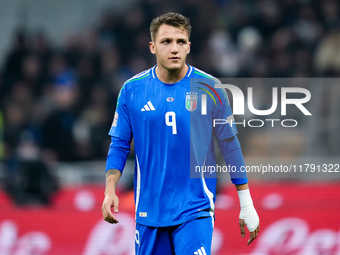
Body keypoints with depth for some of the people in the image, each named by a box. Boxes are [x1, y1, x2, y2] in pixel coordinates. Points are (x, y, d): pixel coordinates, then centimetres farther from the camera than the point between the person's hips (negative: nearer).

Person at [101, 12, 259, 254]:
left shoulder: (209, 88, -3)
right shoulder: (132, 89, 1)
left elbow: (230, 146, 3)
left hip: (195, 210, -2)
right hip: (149, 210, 2)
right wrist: (110, 190, -9)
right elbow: (119, 145, 7)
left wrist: (247, 206, 4)